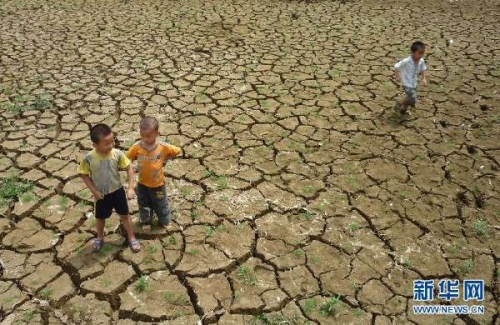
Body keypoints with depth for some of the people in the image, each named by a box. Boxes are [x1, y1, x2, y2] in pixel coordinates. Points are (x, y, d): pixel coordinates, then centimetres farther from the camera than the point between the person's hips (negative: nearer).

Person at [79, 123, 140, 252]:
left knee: (125, 215, 14)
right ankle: (100, 238, 48)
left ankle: (131, 238, 34)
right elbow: (84, 175, -7)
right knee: (100, 218, 21)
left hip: (118, 191, 0)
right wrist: (94, 191, -12)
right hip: (102, 195, 0)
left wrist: (131, 188, -14)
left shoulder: (117, 154, -21)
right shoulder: (88, 158, -22)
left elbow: (129, 168, -11)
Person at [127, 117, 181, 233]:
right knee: (144, 205, 23)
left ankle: (164, 221, 46)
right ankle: (146, 222, 48)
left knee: (161, 205, 20)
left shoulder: (163, 147, -23)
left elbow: (177, 151, -6)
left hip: (158, 183, -1)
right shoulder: (136, 147, -19)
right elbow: (127, 158, -6)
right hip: (142, 183, 2)